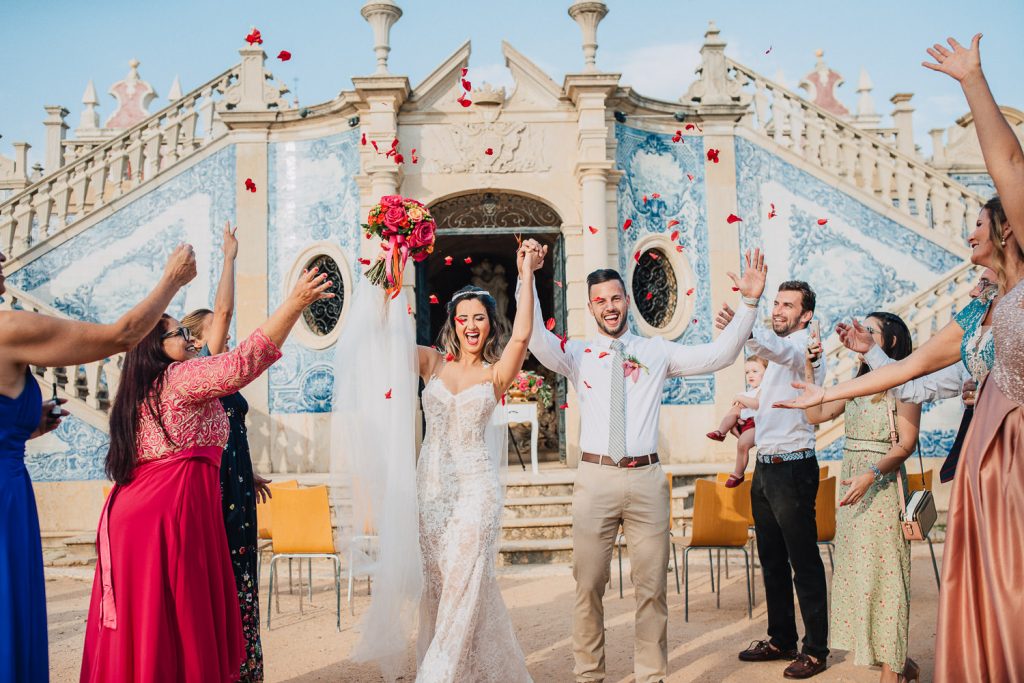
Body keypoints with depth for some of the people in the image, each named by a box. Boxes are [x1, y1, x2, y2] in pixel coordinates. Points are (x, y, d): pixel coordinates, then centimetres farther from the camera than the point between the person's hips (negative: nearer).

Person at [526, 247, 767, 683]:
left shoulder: (657, 352, 9)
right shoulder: (577, 355, 6)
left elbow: (720, 354, 4)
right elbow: (537, 341, -11)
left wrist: (749, 302, -5)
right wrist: (527, 282, -22)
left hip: (646, 478, 1)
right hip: (595, 477, -1)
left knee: (652, 586, 8)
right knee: (588, 585, 6)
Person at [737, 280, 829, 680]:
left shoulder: (804, 346, -11)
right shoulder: (782, 351, 18)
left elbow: (773, 347, -36)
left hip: (792, 467, -9)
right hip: (765, 467, 9)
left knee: (804, 563, -1)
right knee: (772, 560, 15)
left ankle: (815, 650, 10)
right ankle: (781, 640, 27)